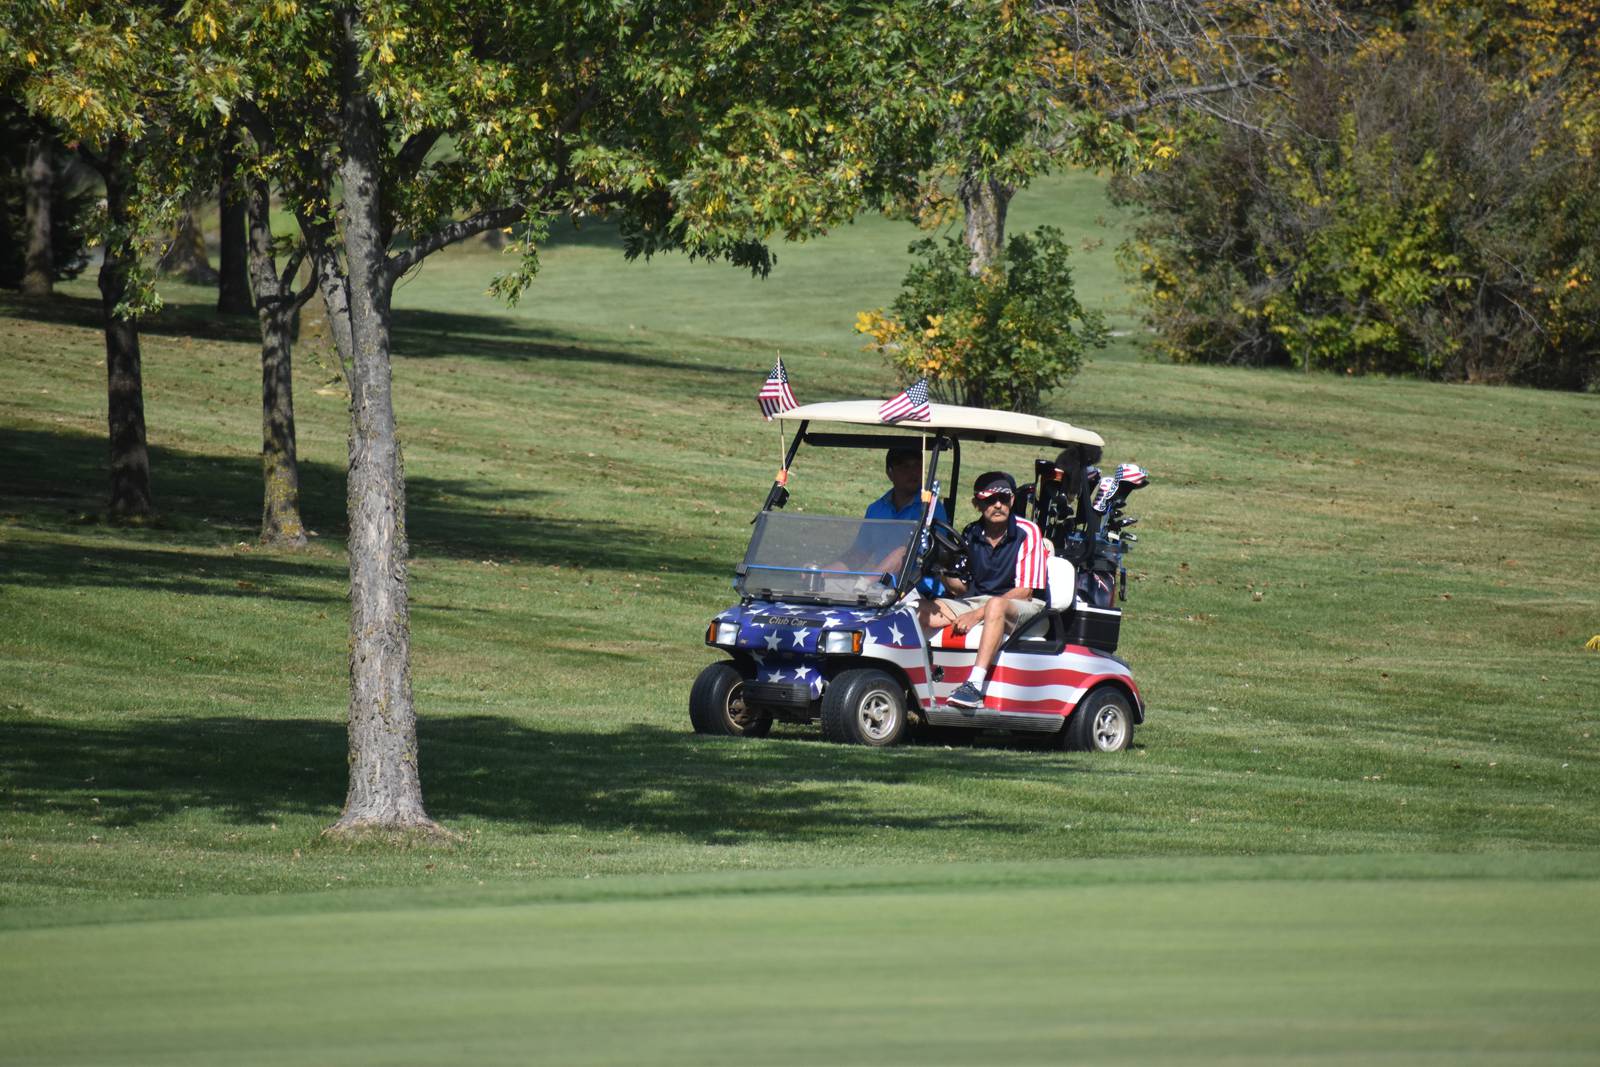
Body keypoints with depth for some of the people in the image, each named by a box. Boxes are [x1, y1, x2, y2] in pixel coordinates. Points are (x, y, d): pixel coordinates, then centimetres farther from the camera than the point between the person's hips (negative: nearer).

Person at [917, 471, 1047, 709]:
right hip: (977, 602, 5)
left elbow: (1025, 591, -13)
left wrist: (978, 614, -21)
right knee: (924, 611, -17)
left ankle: (974, 685, -50)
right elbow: (962, 588, 11)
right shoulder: (971, 536, 8)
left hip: (1021, 608, -5)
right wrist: (947, 575, -13)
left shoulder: (1027, 533, -8)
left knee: (995, 605, -41)